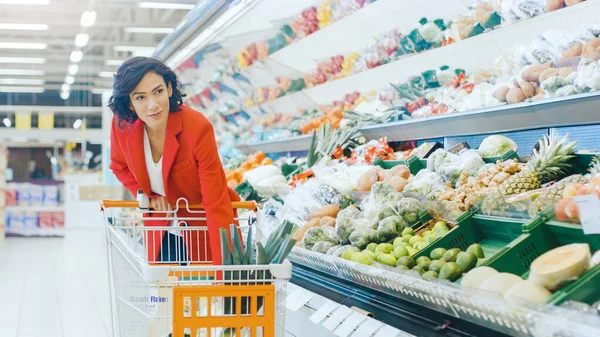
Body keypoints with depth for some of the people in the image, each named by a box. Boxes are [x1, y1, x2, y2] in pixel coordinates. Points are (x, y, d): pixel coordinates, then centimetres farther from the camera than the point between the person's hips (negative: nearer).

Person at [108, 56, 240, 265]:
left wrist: (224, 265, -34)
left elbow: (216, 203, -29)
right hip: (162, 233, 4)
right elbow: (120, 166, 9)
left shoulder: (197, 128, -28)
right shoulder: (122, 125, -15)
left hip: (203, 230, -3)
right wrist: (149, 196, -9)